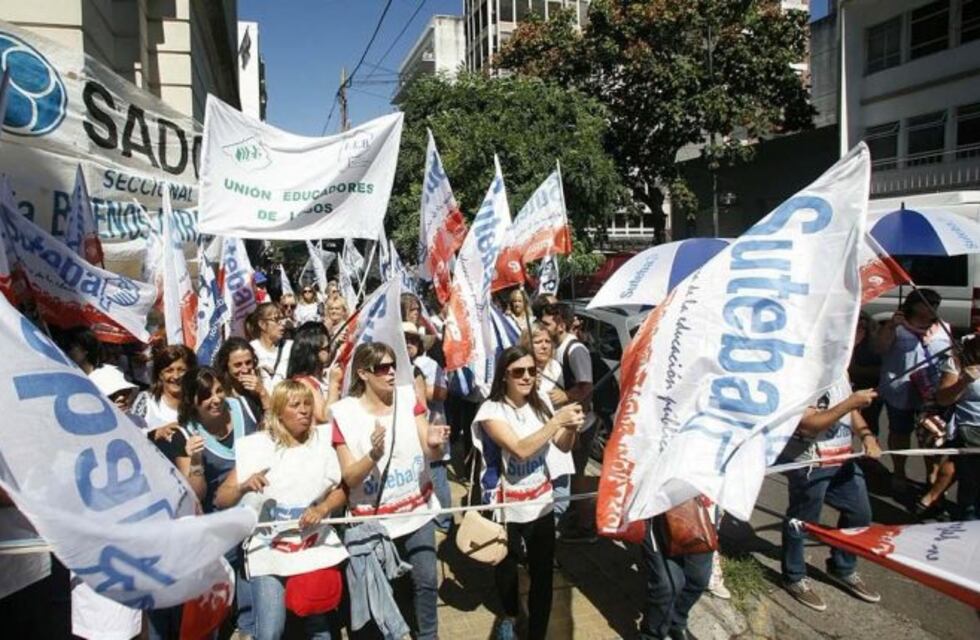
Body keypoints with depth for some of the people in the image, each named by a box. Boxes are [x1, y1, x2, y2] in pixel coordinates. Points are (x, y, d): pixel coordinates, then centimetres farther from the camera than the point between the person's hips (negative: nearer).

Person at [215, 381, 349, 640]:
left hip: (315, 548, 2)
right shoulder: (256, 447, -7)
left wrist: (323, 508, -15)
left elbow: (341, 489, 3)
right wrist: (243, 487, -23)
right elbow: (220, 500, -4)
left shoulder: (322, 441, -2)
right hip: (269, 553, -2)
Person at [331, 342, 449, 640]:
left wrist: (434, 444, -28)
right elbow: (350, 478, -13)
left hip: (417, 510, 3)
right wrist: (373, 455, -31)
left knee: (427, 580, 9)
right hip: (374, 518, -3)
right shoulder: (345, 413, -12)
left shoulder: (408, 397, -3)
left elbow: (432, 454, -5)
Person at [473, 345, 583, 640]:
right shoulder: (491, 410, -17)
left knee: (543, 574, 5)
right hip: (507, 507, -3)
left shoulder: (540, 404, 1)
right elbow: (520, 449, -28)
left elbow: (563, 447, 0)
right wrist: (557, 421, -32)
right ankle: (510, 616, 48)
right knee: (506, 569, 18)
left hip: (542, 503, 3)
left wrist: (571, 427, -21)